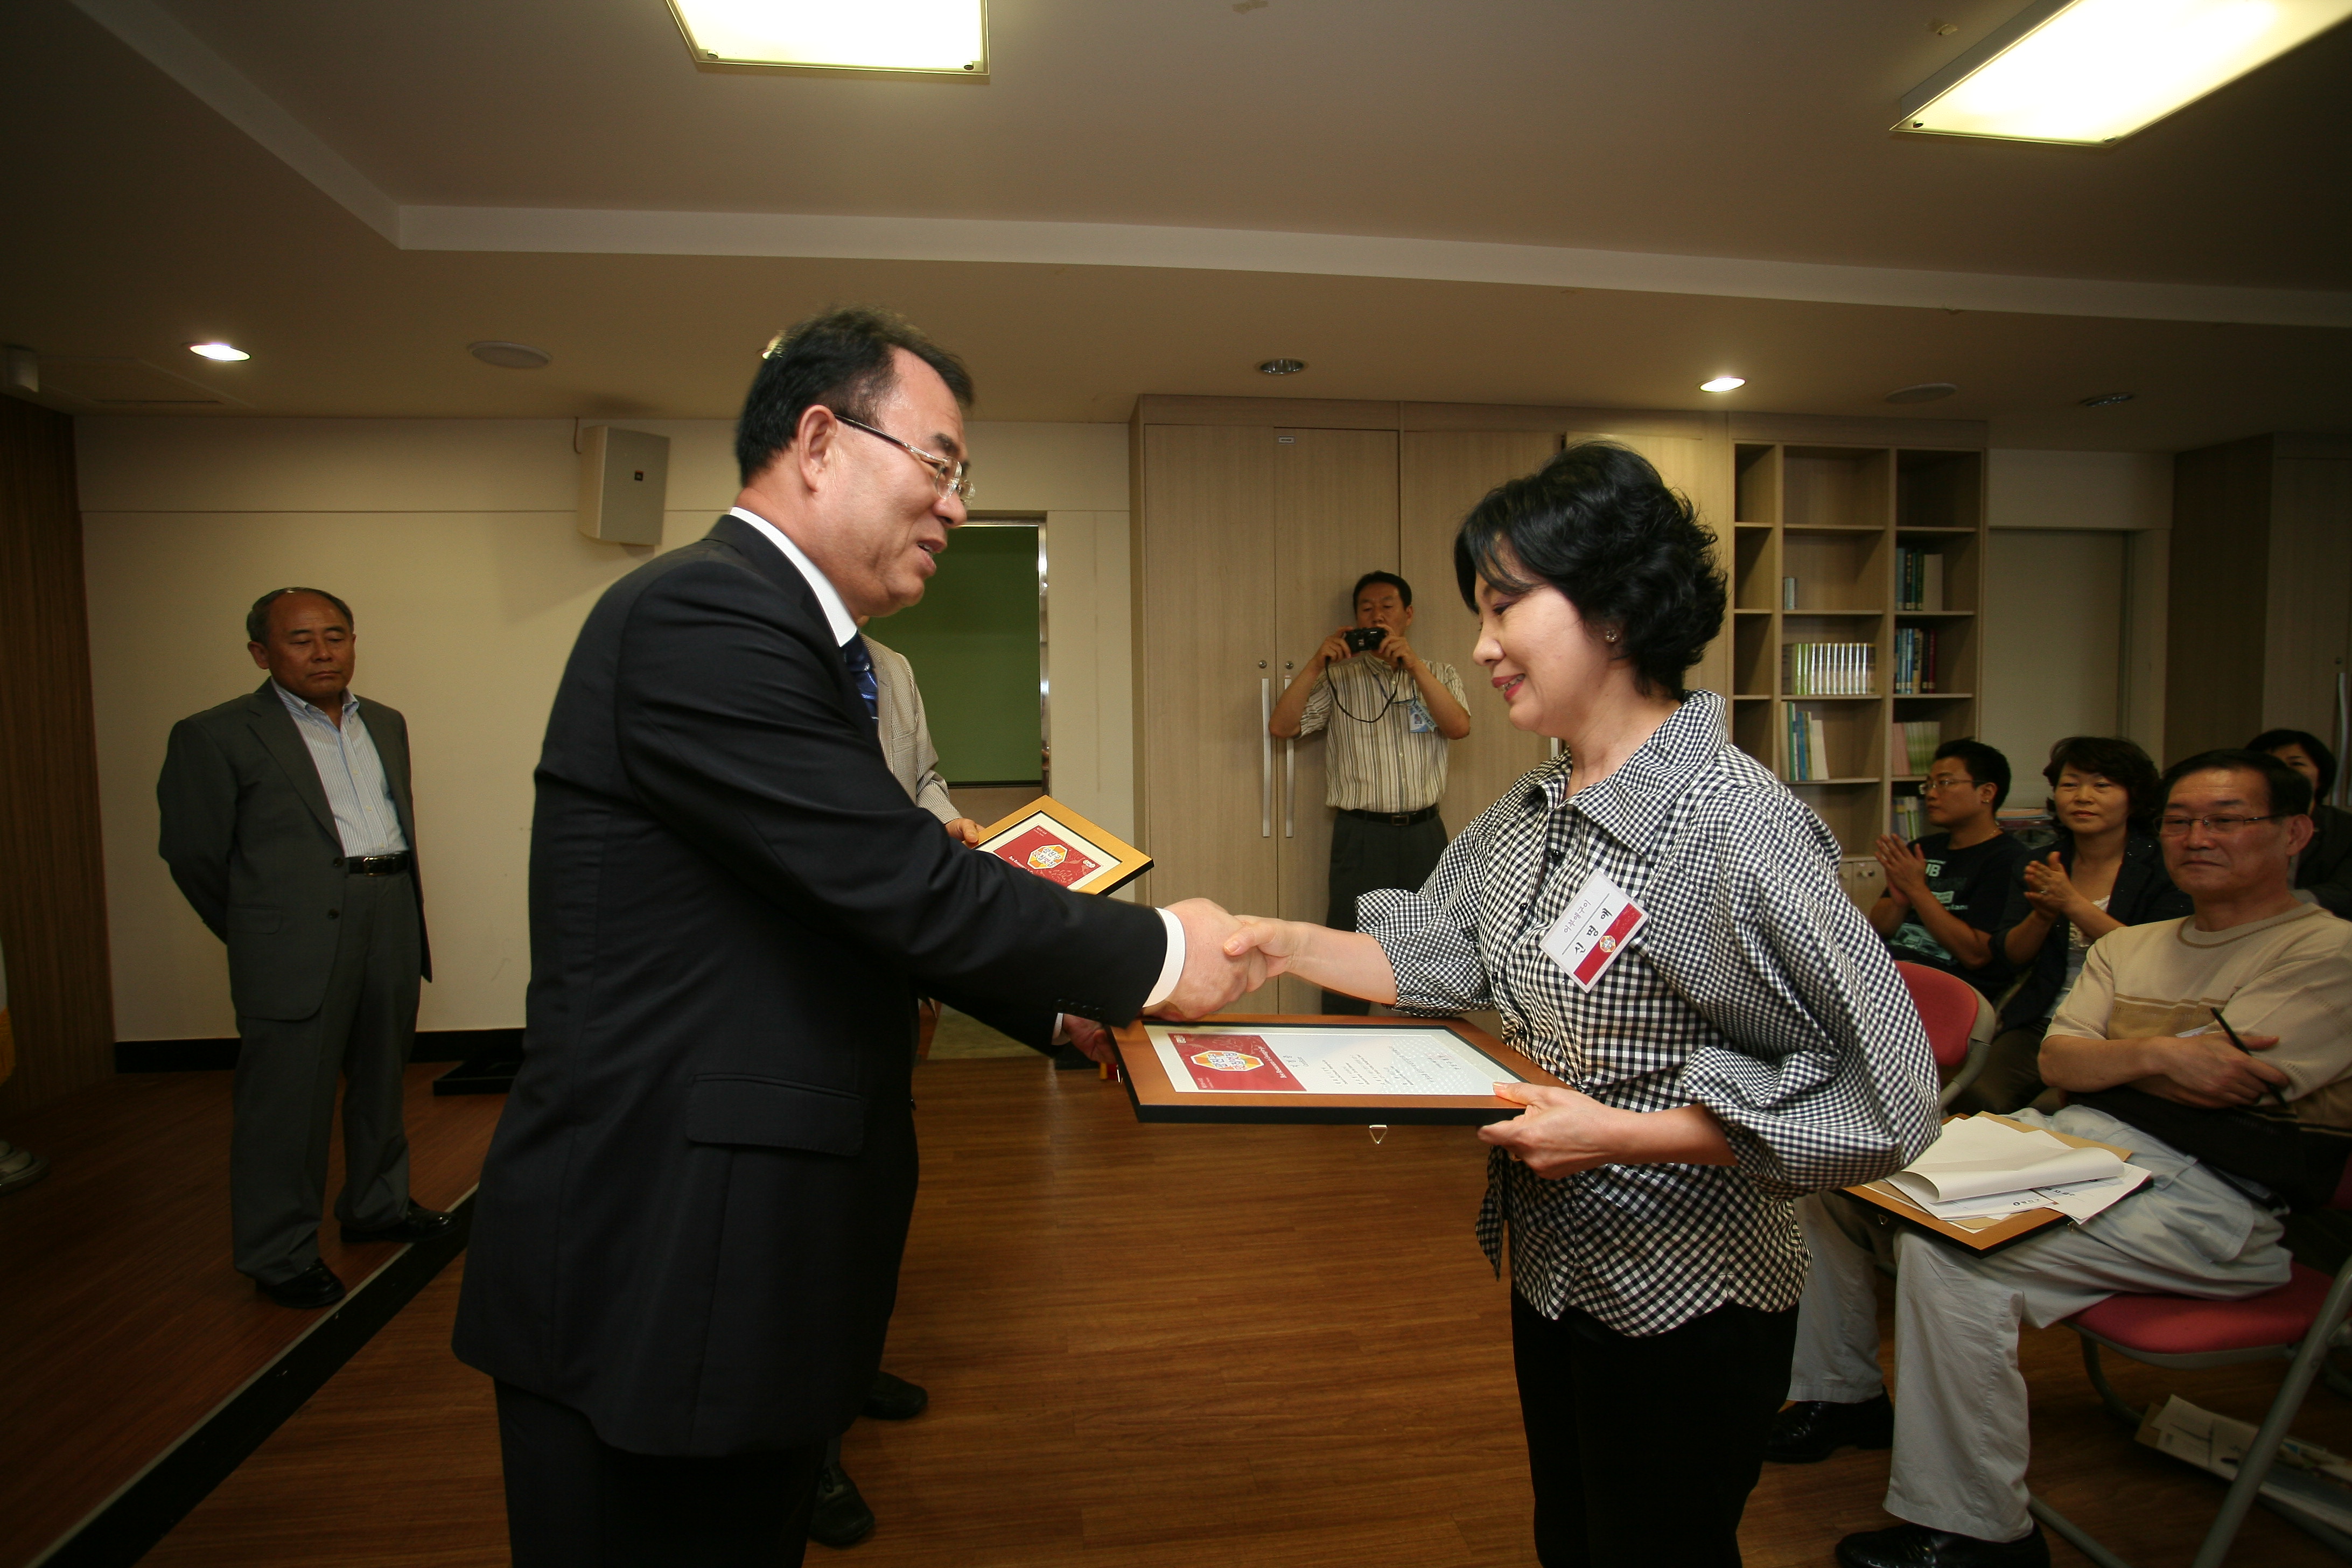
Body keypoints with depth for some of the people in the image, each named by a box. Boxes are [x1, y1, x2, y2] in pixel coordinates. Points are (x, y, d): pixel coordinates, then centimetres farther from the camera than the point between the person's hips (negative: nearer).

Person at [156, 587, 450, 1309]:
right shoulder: (216, 735, -5)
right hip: (299, 944, -6)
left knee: (381, 1080, 17)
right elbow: (193, 853, -2)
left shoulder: (387, 724, 13)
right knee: (289, 1098, 2)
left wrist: (407, 916, 13)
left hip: (392, 927, 6)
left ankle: (377, 1206, 35)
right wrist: (256, 935, 5)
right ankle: (280, 1254, 17)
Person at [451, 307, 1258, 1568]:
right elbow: (903, 883, -24)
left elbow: (865, 896, 13)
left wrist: (1068, 1001, 7)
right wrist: (1156, 954, -12)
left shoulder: (775, 627, 12)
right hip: (652, 1271, -9)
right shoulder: (705, 615, -20)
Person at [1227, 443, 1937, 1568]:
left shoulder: (1734, 824, -27)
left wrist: (1623, 1136, -27)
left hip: (1684, 1306, -7)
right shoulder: (1536, 809, 0)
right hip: (1553, 1267, 8)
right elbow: (1436, 957, 8)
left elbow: (1884, 1097, -26)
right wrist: (1285, 945, -5)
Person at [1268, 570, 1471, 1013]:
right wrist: (1316, 664, -11)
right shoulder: (1338, 679, 8)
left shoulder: (1439, 675, 13)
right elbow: (1281, 727, -3)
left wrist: (1414, 665, -14)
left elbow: (1459, 727, -7)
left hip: (1423, 832, 2)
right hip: (1361, 835, -2)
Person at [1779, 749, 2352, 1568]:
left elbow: (2218, 1082, -15)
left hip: (2200, 1199, -8)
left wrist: (2111, 1054, 0)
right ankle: (1841, 1388, 17)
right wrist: (2160, 1052, -13)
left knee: (1945, 1252, -31)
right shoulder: (2131, 945, 20)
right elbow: (2057, 1061, 6)